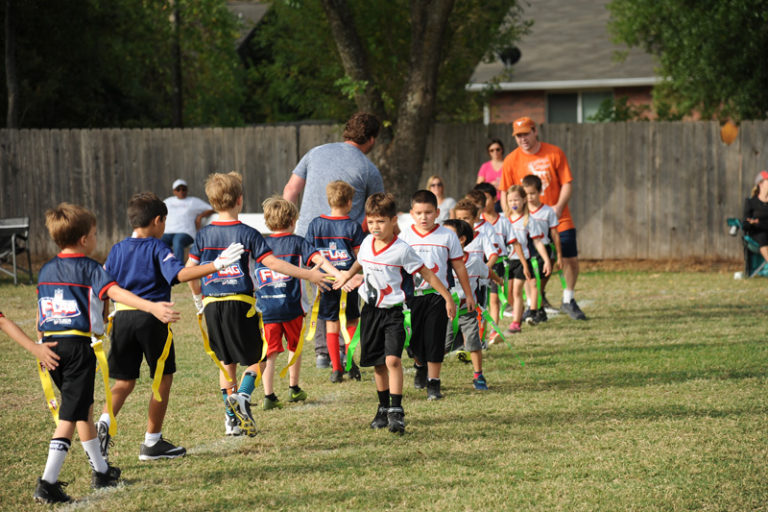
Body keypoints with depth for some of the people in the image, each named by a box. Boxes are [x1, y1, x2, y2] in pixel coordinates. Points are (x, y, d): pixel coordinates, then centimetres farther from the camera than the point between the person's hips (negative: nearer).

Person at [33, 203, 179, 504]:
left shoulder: (45, 271, 13)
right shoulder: (89, 269, -7)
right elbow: (115, 293, -24)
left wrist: (42, 343, 31)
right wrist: (152, 307, -35)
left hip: (52, 345, 7)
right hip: (78, 346, -7)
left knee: (83, 409, 22)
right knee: (70, 416, -6)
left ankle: (101, 471, 33)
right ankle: (48, 483, -14)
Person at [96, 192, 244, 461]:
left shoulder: (118, 250, 10)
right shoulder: (157, 248, -6)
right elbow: (180, 274, -21)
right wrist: (216, 266, -26)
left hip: (122, 316, 5)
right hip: (152, 318, -5)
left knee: (124, 381, 12)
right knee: (163, 378, 10)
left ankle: (105, 422, -16)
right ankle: (152, 442, 13)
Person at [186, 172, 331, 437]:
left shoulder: (203, 235, 5)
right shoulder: (247, 234, -6)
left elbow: (189, 270, 6)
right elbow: (272, 262, -12)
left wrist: (199, 297, 23)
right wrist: (308, 275, -7)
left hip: (212, 305, 4)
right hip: (240, 303, -4)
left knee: (226, 361, 14)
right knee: (256, 357, 9)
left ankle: (232, 418, 12)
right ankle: (242, 396, -15)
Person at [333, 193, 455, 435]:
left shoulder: (402, 250, -13)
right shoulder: (367, 243, 3)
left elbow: (426, 273, -7)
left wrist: (447, 297, -7)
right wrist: (347, 275, 37)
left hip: (393, 312, -5)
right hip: (370, 310, 5)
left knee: (393, 359, -19)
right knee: (377, 363, 12)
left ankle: (396, 411, -18)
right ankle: (383, 408, 27)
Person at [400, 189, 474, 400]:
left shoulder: (447, 236, 0)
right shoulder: (404, 237, 2)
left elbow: (459, 267, 7)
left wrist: (468, 295, 10)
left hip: (437, 295, -2)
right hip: (411, 295, 2)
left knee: (434, 339, -3)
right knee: (415, 339, 9)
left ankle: (433, 382, 5)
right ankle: (420, 366, 40)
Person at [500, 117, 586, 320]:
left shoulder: (555, 153, -1)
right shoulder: (511, 160, 0)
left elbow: (567, 183, 0)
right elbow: (505, 193, 3)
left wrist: (559, 207, -15)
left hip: (559, 219, 0)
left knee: (571, 259, 0)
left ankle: (568, 301, 20)